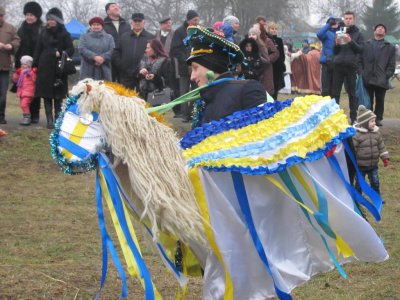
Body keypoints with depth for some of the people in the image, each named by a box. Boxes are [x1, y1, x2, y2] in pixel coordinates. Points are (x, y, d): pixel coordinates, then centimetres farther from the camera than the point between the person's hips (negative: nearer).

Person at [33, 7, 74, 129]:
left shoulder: (64, 34, 2)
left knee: (58, 96, 1)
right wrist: (35, 65, 5)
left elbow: (70, 50, 0)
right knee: (47, 95, 0)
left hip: (59, 68, -2)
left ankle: (58, 118, 8)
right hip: (45, 67, 2)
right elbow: (38, 50, 10)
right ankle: (49, 120, 2)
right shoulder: (44, 33, 9)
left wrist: (61, 53, -19)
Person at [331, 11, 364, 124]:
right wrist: (337, 44, -11)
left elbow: (360, 49, -5)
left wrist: (351, 41, -19)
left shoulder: (358, 34, 6)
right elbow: (335, 52, 10)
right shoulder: (339, 32, 12)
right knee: (335, 92, 0)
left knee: (352, 93, 3)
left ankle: (353, 117, 5)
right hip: (338, 65, 2)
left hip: (351, 66, -2)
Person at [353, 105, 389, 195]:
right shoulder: (357, 135, -18)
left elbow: (381, 146, 10)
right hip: (360, 166, -5)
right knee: (359, 184, 7)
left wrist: (385, 158, 9)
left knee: (375, 183, 13)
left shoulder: (376, 133, 1)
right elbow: (352, 149, -16)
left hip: (373, 165, 5)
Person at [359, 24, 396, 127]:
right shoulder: (366, 44, 13)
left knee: (380, 101, 4)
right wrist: (362, 73, -3)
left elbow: (391, 65, 6)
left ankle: (378, 119, 11)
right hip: (367, 79, 1)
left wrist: (386, 75, -7)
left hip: (381, 80, 0)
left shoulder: (390, 47, 11)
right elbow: (360, 60, 9)